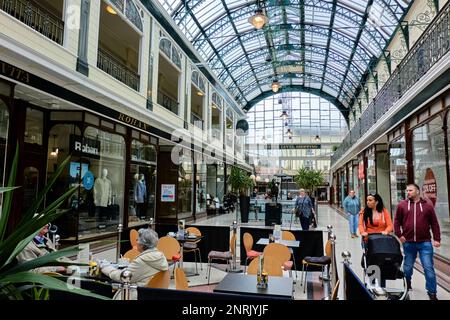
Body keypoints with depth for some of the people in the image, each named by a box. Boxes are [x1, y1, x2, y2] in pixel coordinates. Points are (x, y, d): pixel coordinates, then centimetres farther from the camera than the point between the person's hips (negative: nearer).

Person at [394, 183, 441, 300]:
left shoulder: (427, 205, 1)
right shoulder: (402, 205, 1)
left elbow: (434, 224, 3)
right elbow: (397, 221, 5)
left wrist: (437, 239, -1)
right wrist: (399, 235, -3)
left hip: (425, 243, -1)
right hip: (408, 243, 1)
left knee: (429, 268, 1)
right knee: (408, 267, 16)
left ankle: (432, 292, 16)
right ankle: (407, 285, 39)